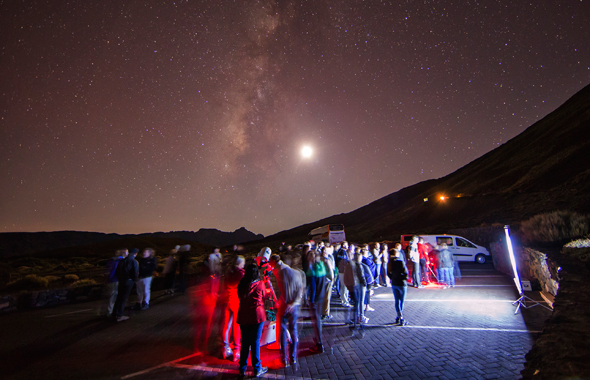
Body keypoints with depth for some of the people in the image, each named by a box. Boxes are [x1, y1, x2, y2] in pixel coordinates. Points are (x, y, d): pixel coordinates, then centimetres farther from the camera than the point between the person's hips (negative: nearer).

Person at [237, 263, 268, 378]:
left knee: (244, 342, 15)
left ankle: (242, 369, 26)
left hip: (243, 316, 3)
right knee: (255, 342, 8)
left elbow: (240, 299, 9)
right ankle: (257, 369, 21)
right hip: (257, 315, -3)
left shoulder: (241, 285, -3)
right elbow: (263, 298, 3)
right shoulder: (260, 284, -11)